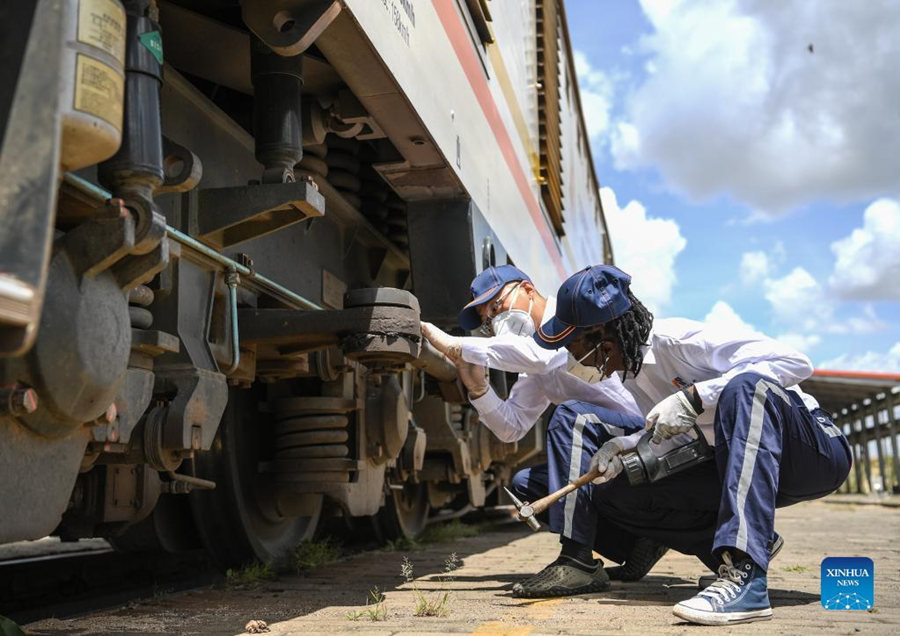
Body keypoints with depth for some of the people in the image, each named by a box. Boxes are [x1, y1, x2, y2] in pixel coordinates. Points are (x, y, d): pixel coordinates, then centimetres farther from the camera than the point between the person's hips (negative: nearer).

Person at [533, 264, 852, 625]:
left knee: (746, 386, -39)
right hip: (746, 468, 7)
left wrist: (694, 397, -30)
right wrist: (626, 448, -9)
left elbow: (797, 363, -27)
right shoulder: (631, 373, 4)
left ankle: (744, 575, -43)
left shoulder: (678, 339, -21)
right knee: (613, 494, -3)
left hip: (818, 450, -7)